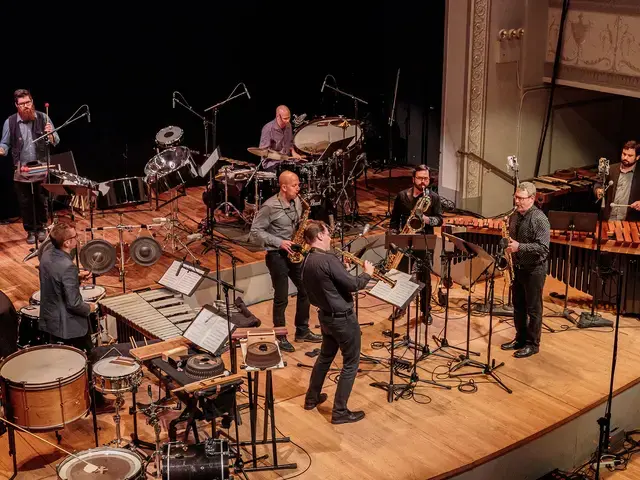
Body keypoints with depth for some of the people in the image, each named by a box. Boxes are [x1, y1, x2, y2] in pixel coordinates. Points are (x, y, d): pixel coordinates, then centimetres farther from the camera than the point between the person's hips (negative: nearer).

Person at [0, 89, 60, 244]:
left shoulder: (43, 118, -3)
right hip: (21, 170, 0)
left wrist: (51, 134, -21)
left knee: (41, 201, 8)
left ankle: (41, 228, 23)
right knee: (25, 202, 7)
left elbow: (56, 142, 0)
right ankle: (30, 231, 19)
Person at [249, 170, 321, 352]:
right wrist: (279, 242, -21)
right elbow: (255, 232, -16)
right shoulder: (270, 207, -18)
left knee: (306, 290, 11)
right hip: (277, 256, -7)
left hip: (294, 253, 7)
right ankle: (280, 336, 17)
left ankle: (302, 331, 26)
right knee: (281, 298, 1)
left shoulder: (297, 202, 3)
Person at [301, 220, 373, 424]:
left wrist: (342, 266, 8)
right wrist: (367, 273, -6)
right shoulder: (327, 260, -26)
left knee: (326, 356, 27)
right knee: (351, 363, 5)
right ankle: (339, 412, 9)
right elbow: (353, 285, -23)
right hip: (343, 318, -9)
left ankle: (312, 398, 39)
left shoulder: (307, 261, 2)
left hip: (325, 315, 9)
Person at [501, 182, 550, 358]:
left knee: (533, 308, 3)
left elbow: (543, 248, -24)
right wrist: (508, 246, 2)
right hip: (518, 267, 8)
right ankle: (520, 339, 30)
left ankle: (532, 344, 14)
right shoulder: (515, 216, 6)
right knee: (518, 306, 16)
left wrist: (519, 247, -29)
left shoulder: (539, 219, -18)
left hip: (534, 269, -8)